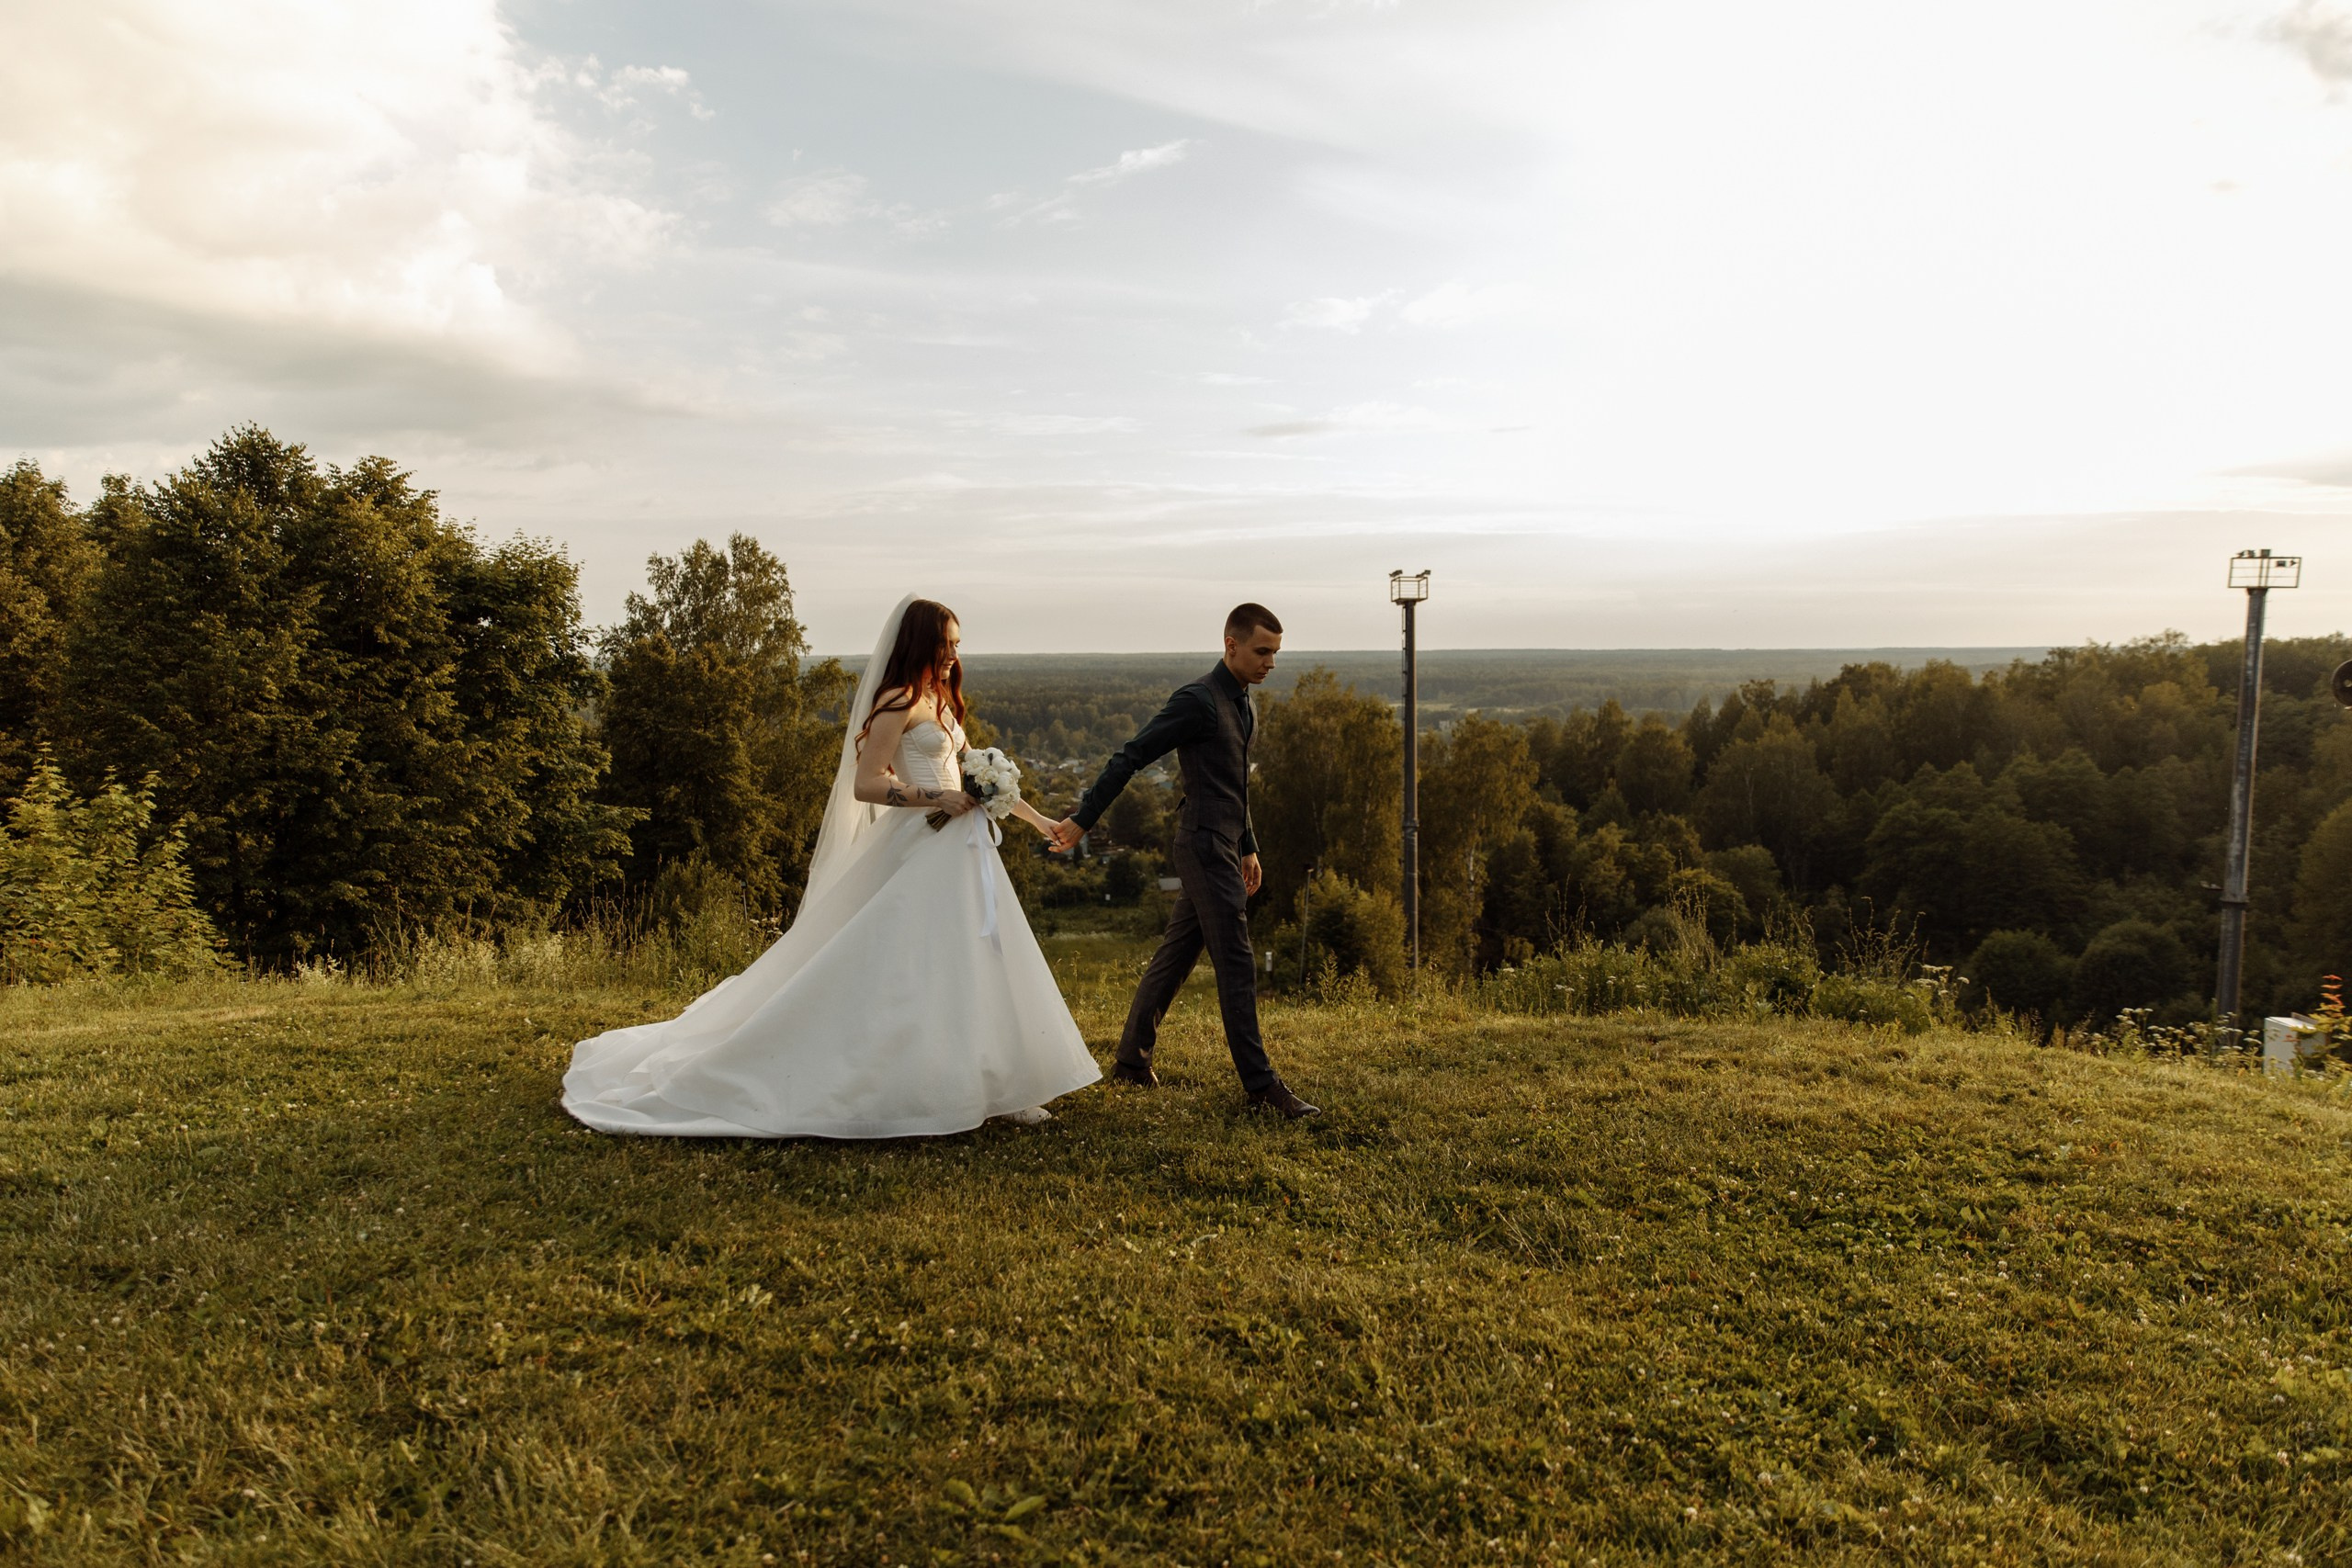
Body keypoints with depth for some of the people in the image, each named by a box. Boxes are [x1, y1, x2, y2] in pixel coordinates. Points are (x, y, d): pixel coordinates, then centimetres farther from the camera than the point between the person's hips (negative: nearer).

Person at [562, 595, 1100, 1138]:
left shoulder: (939, 699, 17)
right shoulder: (898, 701, -11)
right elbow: (865, 784, -18)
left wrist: (1034, 818, 20)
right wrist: (936, 798, -23)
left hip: (956, 847, 9)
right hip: (919, 851, -9)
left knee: (976, 965, 9)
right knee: (904, 971, -7)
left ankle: (999, 1088, 14)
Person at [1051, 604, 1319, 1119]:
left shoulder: (1242, 704, 16)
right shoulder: (1198, 700, -14)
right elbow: (1129, 758, -14)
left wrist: (1248, 847, 26)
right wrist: (1082, 820, -15)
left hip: (1222, 848, 9)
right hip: (1206, 848, -9)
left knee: (1174, 956, 14)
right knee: (1236, 965, -7)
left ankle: (1131, 1061, 23)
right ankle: (1259, 1081, -2)